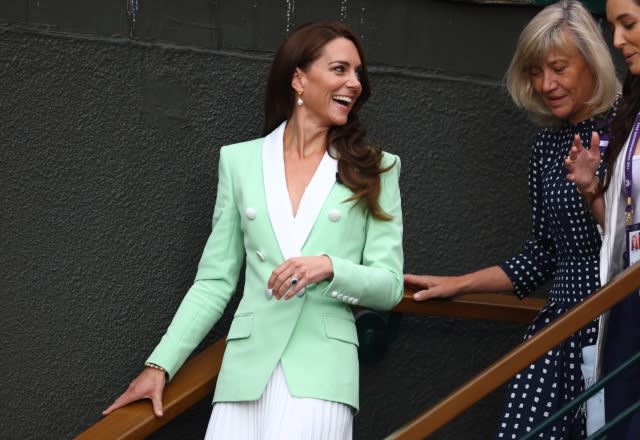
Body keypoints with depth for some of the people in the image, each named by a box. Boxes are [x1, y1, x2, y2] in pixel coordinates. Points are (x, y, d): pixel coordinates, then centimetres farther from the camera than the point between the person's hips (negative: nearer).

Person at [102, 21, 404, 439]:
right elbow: (215, 281, 11)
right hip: (248, 368, 1)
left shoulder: (375, 170, 7)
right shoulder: (240, 160, 10)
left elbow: (389, 286, 3)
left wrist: (329, 267, -15)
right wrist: (161, 365, 4)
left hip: (323, 371, -1)